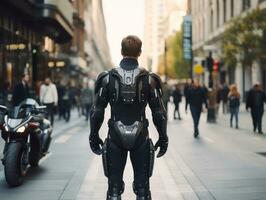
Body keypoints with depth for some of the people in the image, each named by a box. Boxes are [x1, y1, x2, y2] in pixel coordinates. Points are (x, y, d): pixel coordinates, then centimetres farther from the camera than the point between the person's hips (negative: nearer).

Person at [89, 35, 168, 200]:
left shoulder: (108, 78, -3)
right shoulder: (148, 79, -4)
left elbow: (97, 111, -2)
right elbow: (159, 112, -3)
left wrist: (94, 135, 8)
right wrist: (163, 138, 6)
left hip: (115, 138, 0)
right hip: (141, 138, 0)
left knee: (114, 185, 8)